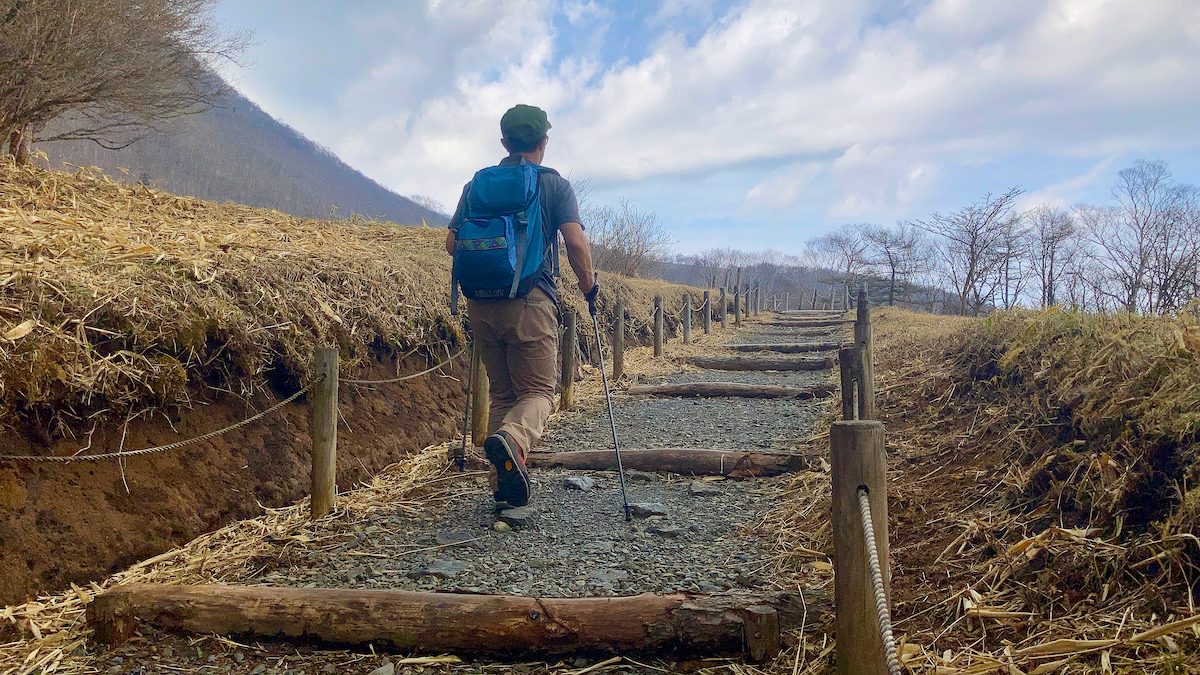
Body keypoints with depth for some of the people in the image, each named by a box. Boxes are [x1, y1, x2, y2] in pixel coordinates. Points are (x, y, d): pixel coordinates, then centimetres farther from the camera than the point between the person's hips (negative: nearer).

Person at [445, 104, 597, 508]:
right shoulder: (555, 185, 2)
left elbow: (452, 242, 10)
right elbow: (575, 242, -10)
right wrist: (589, 288, 3)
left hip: (481, 302, 4)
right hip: (531, 300, -4)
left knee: (502, 392, 15)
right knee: (538, 390, 2)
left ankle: (507, 481, 12)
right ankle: (512, 439, -29)